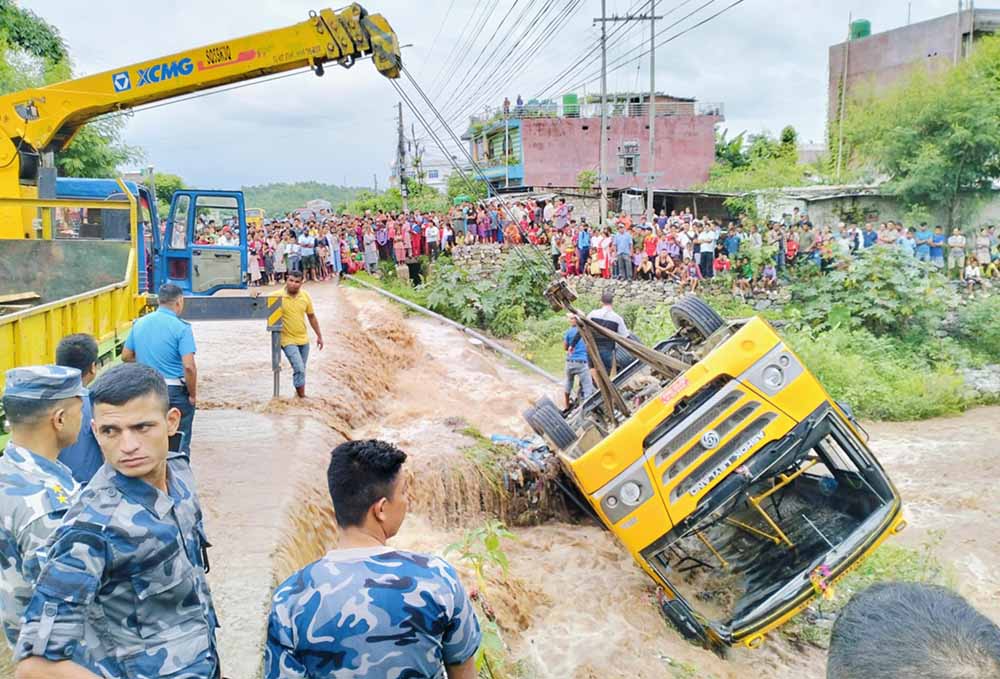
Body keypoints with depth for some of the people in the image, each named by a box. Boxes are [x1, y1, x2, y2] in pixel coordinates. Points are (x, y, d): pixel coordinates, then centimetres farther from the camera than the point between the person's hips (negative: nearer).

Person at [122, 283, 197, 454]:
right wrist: (193, 395, -10)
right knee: (179, 445, 5)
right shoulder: (181, 328, -15)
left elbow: (126, 356, 12)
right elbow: (189, 366, -21)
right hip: (175, 391, -5)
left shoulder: (139, 323, 3)